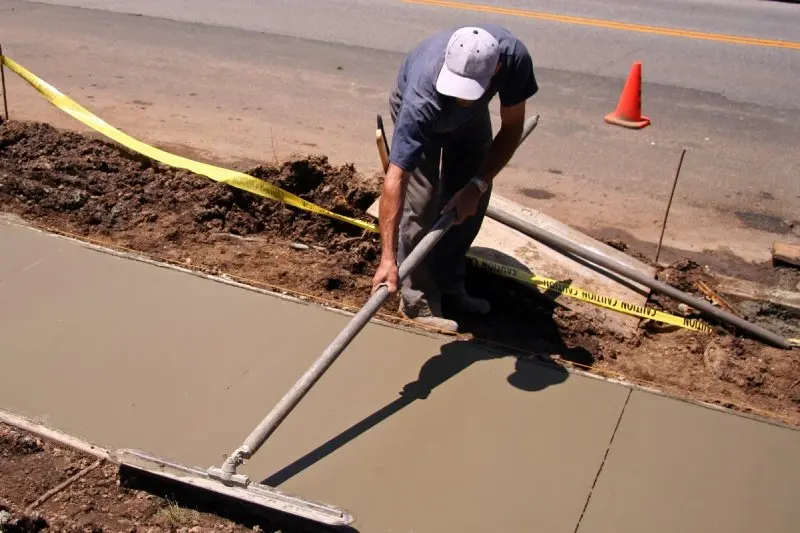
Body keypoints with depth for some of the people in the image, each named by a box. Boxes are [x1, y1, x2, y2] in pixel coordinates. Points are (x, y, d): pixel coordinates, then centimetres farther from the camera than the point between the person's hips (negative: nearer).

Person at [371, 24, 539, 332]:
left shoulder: (513, 57, -38)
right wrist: (388, 257, -54)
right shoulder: (421, 100, -48)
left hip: (473, 114, 4)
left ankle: (449, 287, 19)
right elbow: (395, 177, -49)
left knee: (472, 202, 2)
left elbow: (512, 127, -22)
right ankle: (418, 301, -1)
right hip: (415, 106, -4)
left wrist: (477, 184, -31)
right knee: (422, 204, -15)